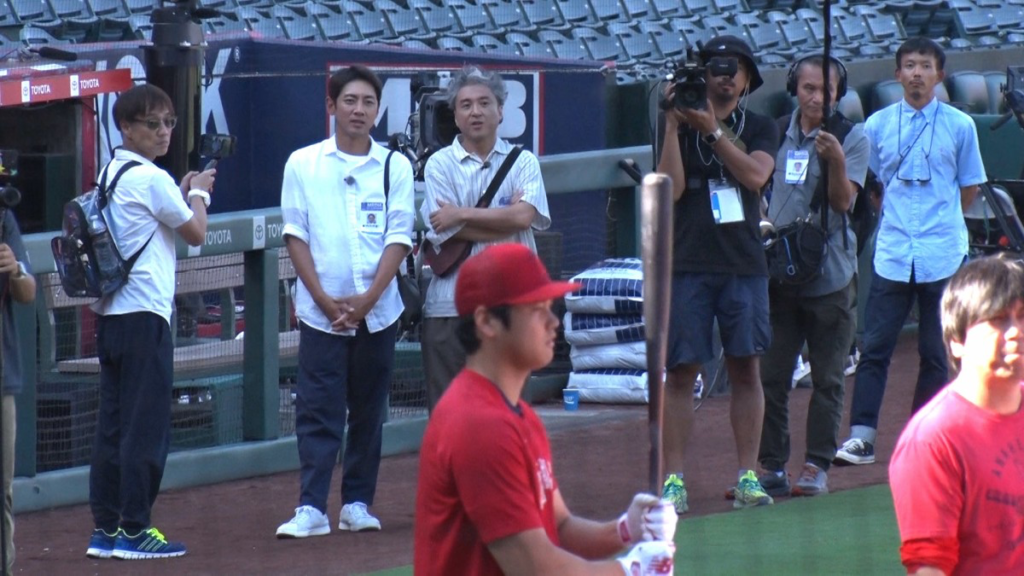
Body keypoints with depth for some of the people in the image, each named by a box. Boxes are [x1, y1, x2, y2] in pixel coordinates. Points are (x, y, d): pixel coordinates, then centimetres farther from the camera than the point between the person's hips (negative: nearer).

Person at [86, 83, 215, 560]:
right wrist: (199, 193, 15)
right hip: (144, 314, -9)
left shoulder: (109, 175, 14)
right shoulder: (152, 179, -11)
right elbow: (196, 234, -1)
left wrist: (185, 194, 19)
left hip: (109, 313, 9)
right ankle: (133, 530, -4)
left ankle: (105, 528, 11)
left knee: (113, 424, 10)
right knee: (146, 426, -5)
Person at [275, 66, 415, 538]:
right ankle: (311, 508, -8)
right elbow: (295, 235, 1)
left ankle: (357, 503, 14)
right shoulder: (303, 164, 3)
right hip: (320, 314, -2)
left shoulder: (395, 166, 5)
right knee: (317, 411, -6)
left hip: (377, 312, 2)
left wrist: (368, 298, -11)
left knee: (369, 411, 7)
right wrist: (325, 299, -9)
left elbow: (399, 237, 1)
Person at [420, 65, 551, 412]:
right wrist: (506, 217, -6)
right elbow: (447, 233, -9)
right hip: (450, 306, -1)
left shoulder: (522, 162, 8)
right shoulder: (440, 165, 3)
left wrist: (462, 214, -8)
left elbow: (524, 216, -10)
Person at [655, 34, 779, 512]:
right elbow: (671, 188, -7)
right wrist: (673, 124, -12)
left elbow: (755, 175, -9)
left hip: (744, 263, 1)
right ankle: (673, 480, -1)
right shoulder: (680, 126, 6)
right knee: (680, 370, -3)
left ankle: (747, 476, 7)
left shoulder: (759, 129, 10)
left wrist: (712, 129, -15)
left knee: (745, 367, 2)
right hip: (688, 265, -1)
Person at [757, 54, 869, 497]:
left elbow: (843, 201, -11)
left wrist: (836, 162, -28)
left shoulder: (852, 138, -2)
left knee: (828, 377, 1)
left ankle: (816, 465, 7)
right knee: (771, 374, 1)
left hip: (831, 274, -2)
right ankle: (771, 465, 6)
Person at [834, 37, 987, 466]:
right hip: (892, 253, 1)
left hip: (943, 255, -1)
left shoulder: (959, 126, 3)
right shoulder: (878, 125, 6)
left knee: (935, 353, 4)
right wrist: (896, 218, 8)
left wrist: (940, 221, 9)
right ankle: (861, 435, -5)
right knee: (874, 348, -5)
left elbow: (969, 188, 10)